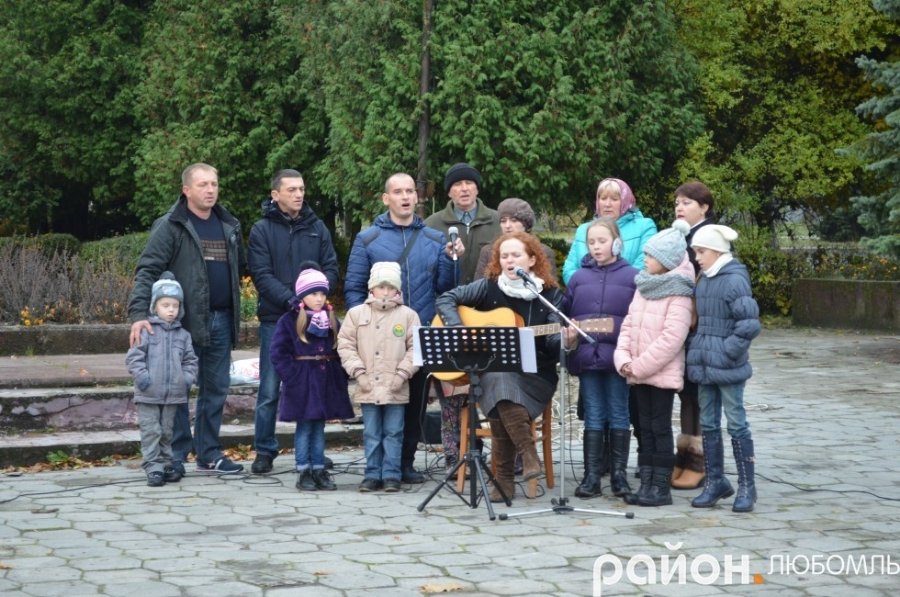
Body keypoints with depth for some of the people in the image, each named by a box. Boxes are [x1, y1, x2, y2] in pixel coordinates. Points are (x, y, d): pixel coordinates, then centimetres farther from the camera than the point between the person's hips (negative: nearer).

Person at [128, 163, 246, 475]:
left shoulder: (229, 226, 12)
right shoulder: (170, 227, -7)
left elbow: (240, 268, 21)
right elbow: (147, 270, -14)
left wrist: (234, 310, 11)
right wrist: (138, 313, -26)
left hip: (221, 322, 6)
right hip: (184, 321, -6)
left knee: (216, 389, 11)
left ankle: (209, 454, 20)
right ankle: (176, 455, 8)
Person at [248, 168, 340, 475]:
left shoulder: (317, 227, 10)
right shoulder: (262, 230, 0)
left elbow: (331, 269, 7)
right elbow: (261, 275, -8)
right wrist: (292, 300, -20)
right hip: (275, 320, -3)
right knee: (270, 390, 1)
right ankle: (265, 451, 10)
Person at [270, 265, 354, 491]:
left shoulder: (332, 320, 9)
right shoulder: (289, 321, -6)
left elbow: (340, 350, 11)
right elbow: (277, 352, -9)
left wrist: (340, 375, -1)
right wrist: (292, 375, -15)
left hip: (327, 382, 4)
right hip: (302, 384, -4)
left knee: (319, 428, 11)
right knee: (304, 428, 1)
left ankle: (319, 470, 16)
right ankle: (303, 472, 7)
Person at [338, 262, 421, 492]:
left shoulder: (408, 315, 3)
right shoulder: (356, 314, 6)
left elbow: (415, 348, -1)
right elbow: (345, 345, 3)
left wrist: (402, 374, -9)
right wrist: (359, 373, -5)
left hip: (396, 389, -1)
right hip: (368, 387, 1)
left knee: (393, 433, 3)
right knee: (371, 433, 7)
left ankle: (391, 474, 9)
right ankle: (373, 474, 13)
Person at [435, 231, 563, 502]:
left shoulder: (549, 294, 4)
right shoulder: (489, 286, 4)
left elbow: (553, 340, 0)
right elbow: (445, 299, 3)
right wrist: (459, 332, -11)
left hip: (534, 377, -1)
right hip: (489, 369, 1)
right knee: (499, 380, -36)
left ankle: (505, 479, -24)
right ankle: (528, 455, -30)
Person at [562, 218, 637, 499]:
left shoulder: (632, 277, 0)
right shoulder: (578, 278, 10)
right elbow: (566, 317, 13)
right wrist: (567, 336, -4)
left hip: (618, 357, -2)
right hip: (586, 356, 3)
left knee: (618, 415, 5)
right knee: (593, 417, 6)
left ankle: (619, 475, 13)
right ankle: (592, 476, 8)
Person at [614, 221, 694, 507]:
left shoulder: (677, 291, -12)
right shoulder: (643, 286, 12)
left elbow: (672, 337, -19)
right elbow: (629, 324, 10)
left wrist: (640, 365, -18)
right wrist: (623, 358, -5)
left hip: (663, 373, -7)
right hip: (638, 373, 7)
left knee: (660, 427, -2)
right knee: (645, 427, 10)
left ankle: (662, 488, 4)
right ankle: (646, 484, 15)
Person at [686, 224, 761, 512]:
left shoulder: (735, 281, -14)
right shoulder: (703, 281, 10)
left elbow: (749, 324, -19)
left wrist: (729, 352, -17)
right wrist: (697, 351, 12)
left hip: (728, 368, -8)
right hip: (705, 365, 8)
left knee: (736, 424, -1)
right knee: (708, 424, 11)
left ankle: (747, 486, 6)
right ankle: (715, 481, 21)